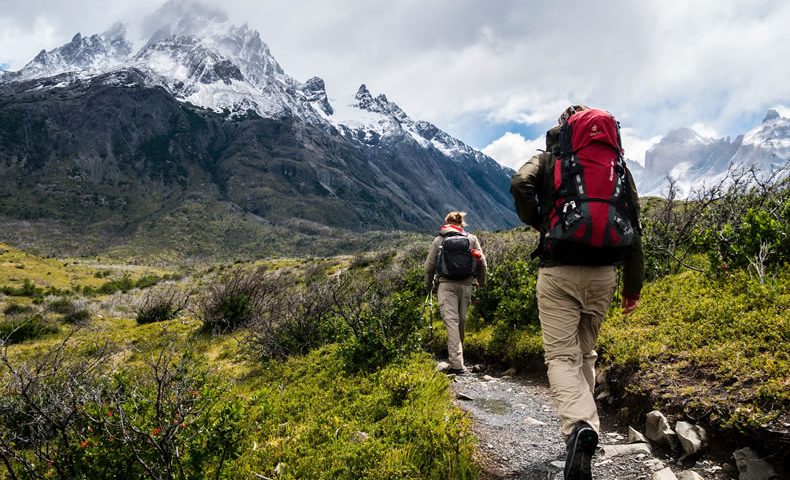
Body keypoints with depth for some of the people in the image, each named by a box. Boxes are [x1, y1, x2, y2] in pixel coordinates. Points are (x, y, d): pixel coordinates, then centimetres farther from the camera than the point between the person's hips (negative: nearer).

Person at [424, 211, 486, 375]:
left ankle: (457, 364, -17)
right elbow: (482, 262, 6)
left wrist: (428, 285, 22)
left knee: (451, 321, -8)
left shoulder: (438, 240, 6)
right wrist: (481, 282, 22)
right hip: (466, 285, 2)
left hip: (446, 285, -2)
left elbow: (429, 266, 6)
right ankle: (455, 359, 27)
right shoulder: (472, 239, 9)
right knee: (461, 321, 14)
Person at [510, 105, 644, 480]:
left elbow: (520, 185, -16)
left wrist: (538, 223, 3)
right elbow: (633, 223, 8)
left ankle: (579, 426, -28)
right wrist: (633, 282, 12)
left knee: (561, 355, -4)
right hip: (603, 272, 3)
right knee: (585, 352, 18)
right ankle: (583, 425, 25)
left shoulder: (547, 159, 6)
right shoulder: (616, 162, 12)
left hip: (558, 270, -3)